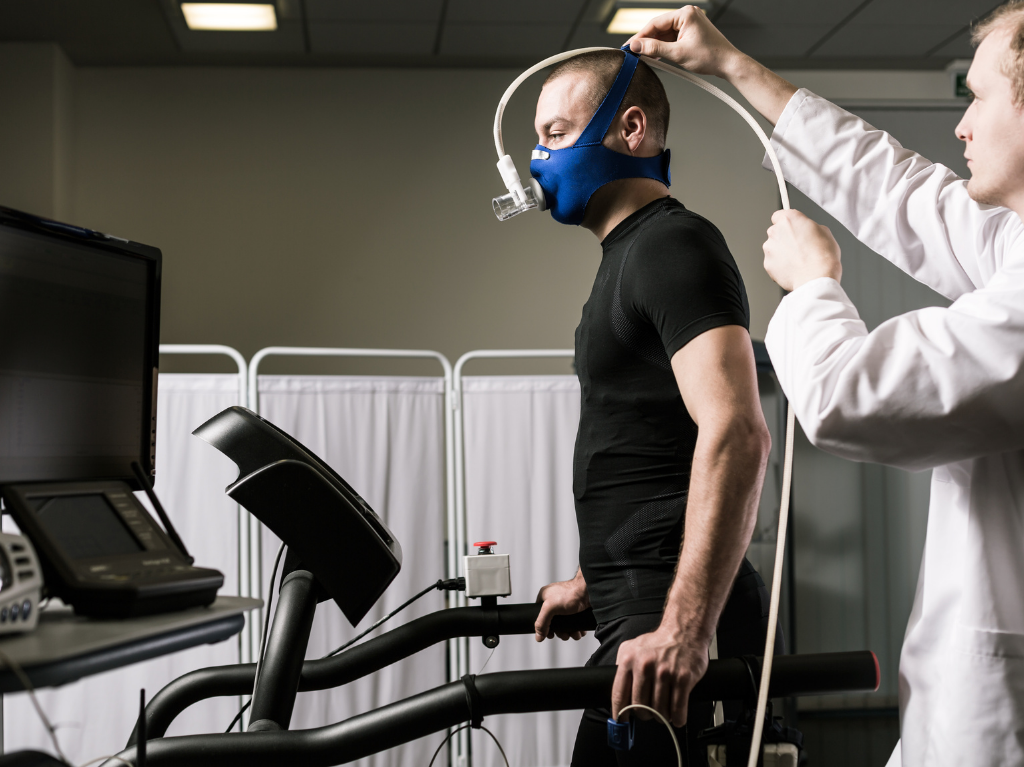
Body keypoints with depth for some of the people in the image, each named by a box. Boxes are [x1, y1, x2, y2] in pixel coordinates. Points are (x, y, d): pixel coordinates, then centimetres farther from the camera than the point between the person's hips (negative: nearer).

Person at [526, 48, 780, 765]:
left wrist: (682, 630, -31)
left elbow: (737, 435, -25)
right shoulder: (629, 256, 21)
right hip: (643, 611, 10)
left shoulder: (674, 245, -12)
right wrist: (596, 581, 32)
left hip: (676, 631, -10)